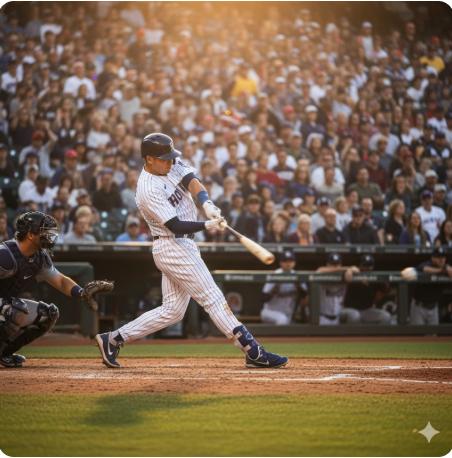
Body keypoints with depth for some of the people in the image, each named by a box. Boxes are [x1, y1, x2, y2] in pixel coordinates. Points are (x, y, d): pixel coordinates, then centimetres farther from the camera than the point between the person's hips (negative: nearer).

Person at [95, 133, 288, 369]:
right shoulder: (148, 190, -20)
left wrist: (207, 204, -27)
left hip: (183, 246, 9)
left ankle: (113, 340, 14)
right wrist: (208, 225, -33)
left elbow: (192, 182, -8)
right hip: (173, 249, -9)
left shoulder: (172, 165, 6)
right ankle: (254, 353, -8)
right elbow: (176, 226, -23)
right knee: (213, 298, -9)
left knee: (172, 310, 11)